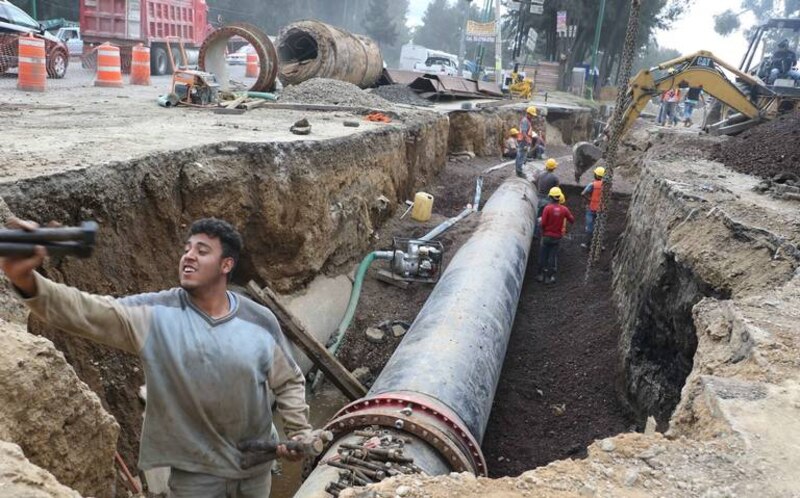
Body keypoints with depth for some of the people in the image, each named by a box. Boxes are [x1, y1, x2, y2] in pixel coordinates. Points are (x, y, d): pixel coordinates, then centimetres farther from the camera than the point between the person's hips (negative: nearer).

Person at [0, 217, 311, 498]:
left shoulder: (260, 322, -9)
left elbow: (289, 382, 2)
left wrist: (300, 432, -9)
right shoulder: (155, 314, -12)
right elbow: (87, 312, -25)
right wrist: (26, 280, -39)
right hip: (195, 472, -1)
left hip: (256, 468, 2)